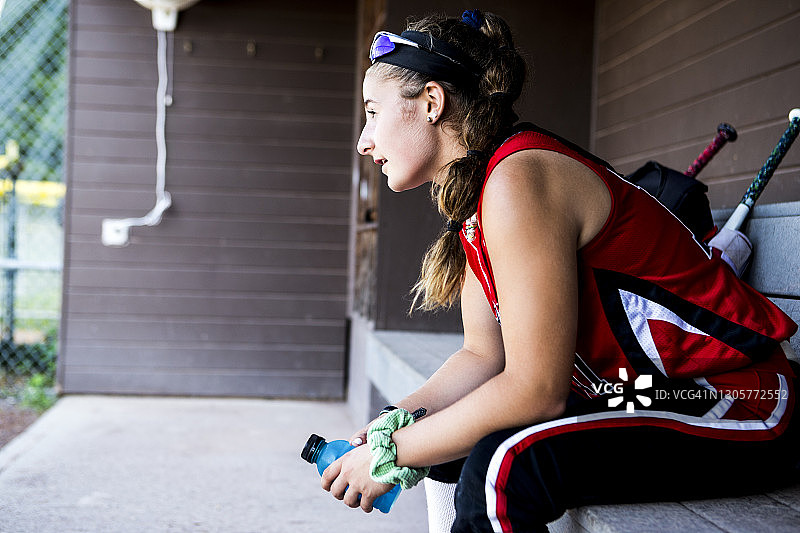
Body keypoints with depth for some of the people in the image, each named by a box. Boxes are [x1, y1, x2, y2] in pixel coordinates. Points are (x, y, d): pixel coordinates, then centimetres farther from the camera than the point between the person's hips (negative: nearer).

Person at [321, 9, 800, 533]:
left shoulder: (518, 180, -23)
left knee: (509, 464, -30)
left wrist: (393, 455, -18)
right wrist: (392, 423, -7)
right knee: (450, 443, 13)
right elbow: (483, 355, 7)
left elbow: (535, 387, -26)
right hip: (637, 393, 10)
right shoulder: (471, 195, 7)